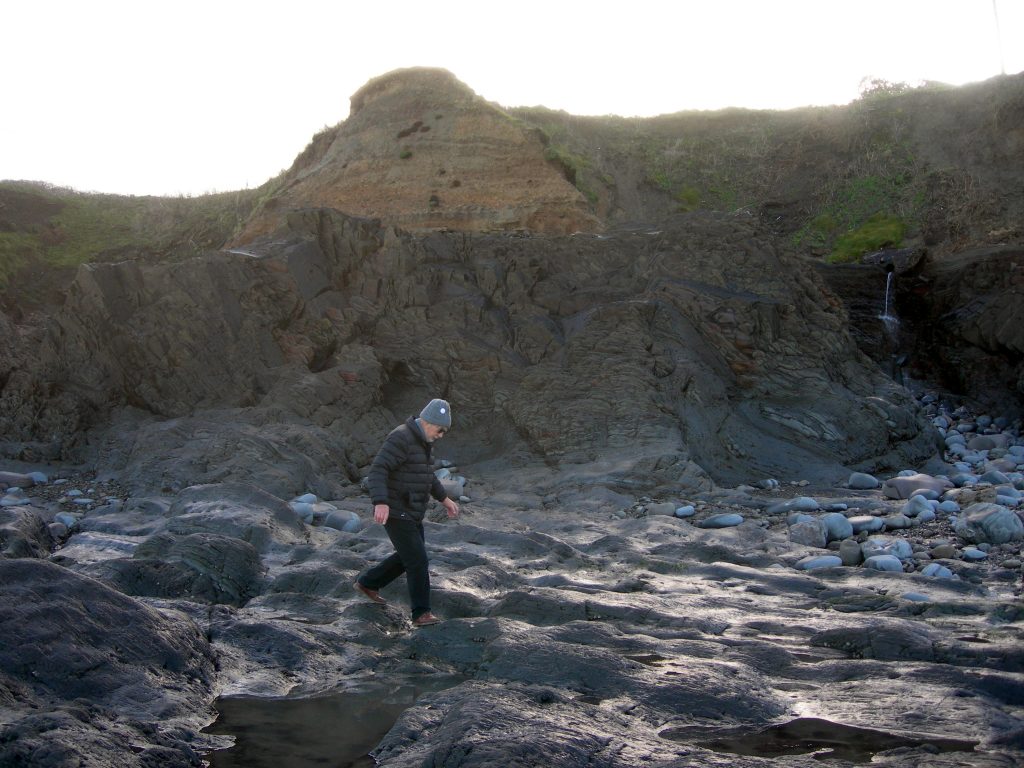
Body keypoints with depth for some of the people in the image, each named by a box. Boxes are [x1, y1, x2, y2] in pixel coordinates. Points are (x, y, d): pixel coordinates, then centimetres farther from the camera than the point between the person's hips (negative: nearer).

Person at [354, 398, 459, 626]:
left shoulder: (421, 440, 10)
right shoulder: (401, 438, -21)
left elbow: (425, 473, 24)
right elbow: (378, 471, -29)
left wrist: (444, 499, 24)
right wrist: (381, 503, -42)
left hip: (409, 512, 10)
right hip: (395, 512, -10)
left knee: (409, 557, 20)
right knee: (417, 560, -10)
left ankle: (368, 583, 34)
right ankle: (421, 614, -1)